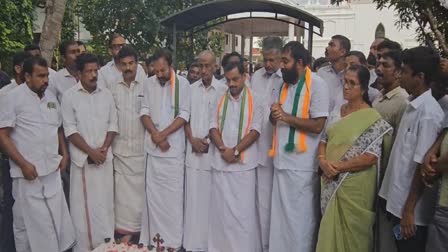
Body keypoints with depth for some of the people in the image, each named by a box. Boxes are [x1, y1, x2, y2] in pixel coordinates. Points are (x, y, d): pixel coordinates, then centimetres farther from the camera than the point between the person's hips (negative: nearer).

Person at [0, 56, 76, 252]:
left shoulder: (50, 97, 10)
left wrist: (64, 154, 7)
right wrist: (23, 164, -15)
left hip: (52, 171, 5)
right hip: (28, 173, -5)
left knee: (58, 219, 9)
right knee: (29, 222, 5)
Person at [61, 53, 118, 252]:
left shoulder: (106, 94, 6)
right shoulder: (69, 96, -4)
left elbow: (113, 125, 7)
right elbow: (70, 130, -7)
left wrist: (104, 148, -6)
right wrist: (90, 152, -12)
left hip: (105, 158, 3)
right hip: (82, 159, -3)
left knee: (105, 202, 8)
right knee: (83, 204, 3)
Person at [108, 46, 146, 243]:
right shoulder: (113, 89, 6)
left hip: (142, 149, -2)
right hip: (120, 149, 2)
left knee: (140, 191, 6)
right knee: (123, 192, 7)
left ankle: (137, 231, 18)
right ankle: (125, 231, 18)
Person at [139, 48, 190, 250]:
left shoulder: (182, 83, -2)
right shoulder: (149, 83, 6)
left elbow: (184, 115, -6)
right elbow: (144, 112, 5)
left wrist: (163, 134, -13)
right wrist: (155, 135, -9)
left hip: (174, 146, -2)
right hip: (153, 146, 3)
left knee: (173, 194, 1)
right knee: (152, 193, 7)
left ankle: (173, 240, 11)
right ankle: (152, 238, 18)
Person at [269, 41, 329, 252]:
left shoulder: (317, 85, -11)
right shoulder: (283, 85, 13)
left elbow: (318, 125, -16)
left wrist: (287, 117, -14)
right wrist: (274, 115, -4)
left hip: (302, 164, -7)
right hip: (282, 160, 7)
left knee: (300, 218, 4)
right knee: (280, 214, 15)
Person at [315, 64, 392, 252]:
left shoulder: (373, 119, -12)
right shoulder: (336, 112, 7)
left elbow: (371, 158, -18)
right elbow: (324, 140, 9)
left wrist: (338, 167, -17)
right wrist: (322, 160, -11)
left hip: (354, 187, -5)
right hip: (331, 184, 6)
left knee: (350, 235, 8)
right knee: (330, 231, 17)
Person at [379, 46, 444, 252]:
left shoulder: (428, 112, -18)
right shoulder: (412, 105, 7)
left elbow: (423, 164, -19)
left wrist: (409, 209, -16)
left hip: (410, 207, -8)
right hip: (397, 200, 8)